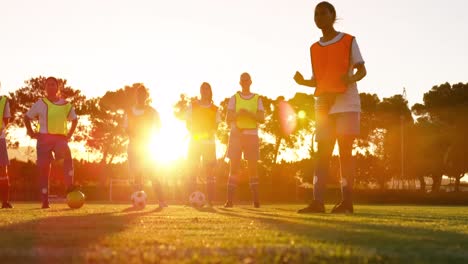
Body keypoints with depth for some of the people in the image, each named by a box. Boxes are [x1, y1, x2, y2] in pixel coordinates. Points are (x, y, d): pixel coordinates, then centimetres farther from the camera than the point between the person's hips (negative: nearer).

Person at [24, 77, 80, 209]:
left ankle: (70, 185, -31)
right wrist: (31, 132, 0)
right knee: (44, 168, -3)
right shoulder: (40, 104, 4)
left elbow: (74, 119, 19)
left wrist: (69, 135, 8)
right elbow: (27, 117, 12)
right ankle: (45, 200, 2)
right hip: (44, 137, -1)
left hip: (60, 137, 1)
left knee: (67, 155, -30)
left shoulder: (66, 105, 7)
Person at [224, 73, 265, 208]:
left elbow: (262, 119, 0)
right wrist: (238, 114, -18)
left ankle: (256, 200, -1)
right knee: (234, 167, -5)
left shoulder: (257, 99, 10)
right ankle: (230, 200, -8)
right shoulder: (234, 98, 10)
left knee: (252, 167, -3)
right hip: (236, 135, 0)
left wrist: (249, 113, -17)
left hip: (251, 135, 0)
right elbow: (228, 119, 2)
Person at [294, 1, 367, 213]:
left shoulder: (349, 41, 2)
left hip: (346, 103, -5)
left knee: (345, 150, -9)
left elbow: (362, 70, 1)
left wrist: (352, 78, -22)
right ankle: (317, 202, -3)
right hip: (323, 105, 5)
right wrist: (303, 82, -3)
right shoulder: (314, 49, 16)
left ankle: (346, 201, -8)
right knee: (322, 152, -1)